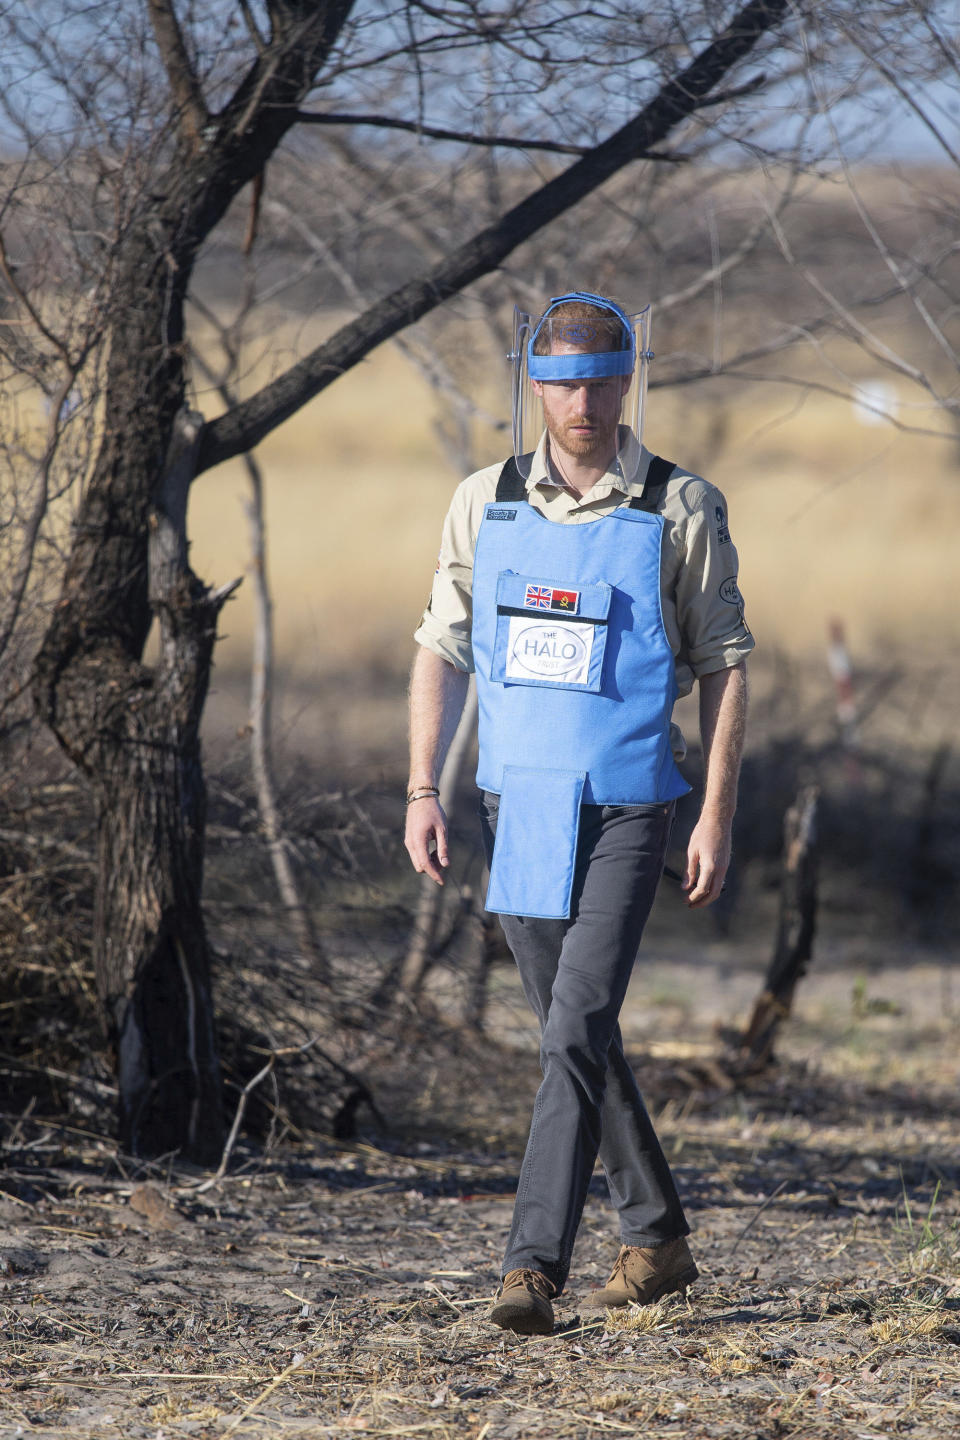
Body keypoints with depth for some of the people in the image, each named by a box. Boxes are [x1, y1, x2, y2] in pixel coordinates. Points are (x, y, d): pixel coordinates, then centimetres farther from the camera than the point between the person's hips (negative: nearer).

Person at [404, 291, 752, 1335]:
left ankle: (532, 1267, -18)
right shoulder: (485, 503, 5)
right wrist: (422, 792, -1)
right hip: (514, 807, 4)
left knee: (577, 1030, -15)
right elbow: (441, 651, 9)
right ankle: (655, 1239, 28)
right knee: (575, 1033, 13)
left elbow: (725, 665, -1)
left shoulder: (681, 511, -4)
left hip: (624, 813, -4)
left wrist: (717, 816, -7)